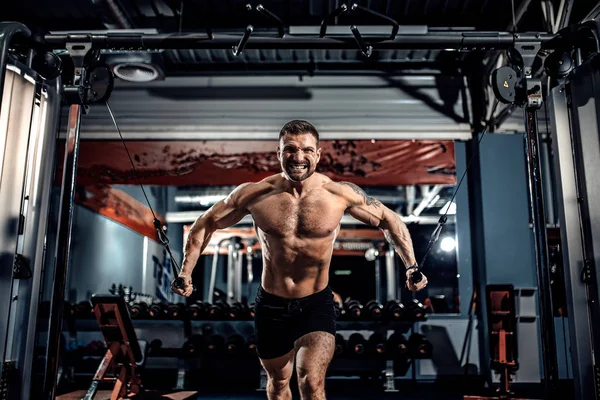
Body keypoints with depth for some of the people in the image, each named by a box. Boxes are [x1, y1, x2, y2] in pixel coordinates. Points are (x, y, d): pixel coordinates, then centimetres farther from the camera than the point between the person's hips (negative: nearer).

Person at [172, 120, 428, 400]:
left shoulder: (341, 193, -12)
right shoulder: (254, 194, -12)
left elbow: (389, 220, 2)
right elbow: (206, 224, 2)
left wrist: (411, 266, -5)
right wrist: (186, 272, -3)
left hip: (317, 304, -1)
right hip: (270, 305, 2)